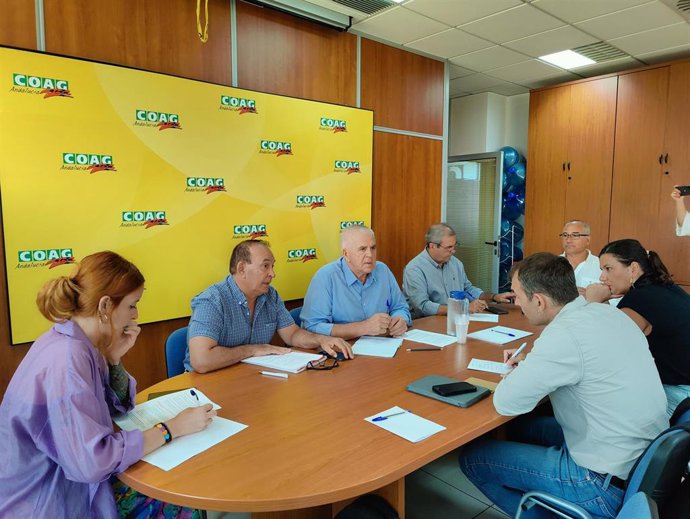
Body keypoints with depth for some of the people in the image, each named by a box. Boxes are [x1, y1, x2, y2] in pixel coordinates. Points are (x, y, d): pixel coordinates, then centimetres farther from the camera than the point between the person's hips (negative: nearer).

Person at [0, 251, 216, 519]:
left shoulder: (72, 342, -1)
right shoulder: (65, 361, -28)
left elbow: (117, 408, 9)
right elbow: (92, 461, -31)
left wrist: (114, 358, -7)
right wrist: (172, 428, -23)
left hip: (67, 482, 8)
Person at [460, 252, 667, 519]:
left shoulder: (564, 334, -28)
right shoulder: (606, 311, -2)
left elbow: (506, 404, -23)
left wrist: (520, 372, -3)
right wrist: (531, 364, 7)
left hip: (609, 483, -9)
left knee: (472, 457, 0)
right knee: (520, 427, 25)